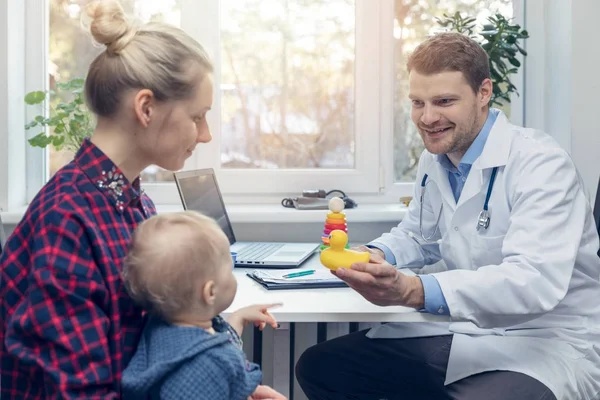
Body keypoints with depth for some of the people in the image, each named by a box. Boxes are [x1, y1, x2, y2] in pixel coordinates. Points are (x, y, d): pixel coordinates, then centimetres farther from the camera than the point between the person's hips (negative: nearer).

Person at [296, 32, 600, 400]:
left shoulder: (541, 164, -19)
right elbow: (419, 236, 24)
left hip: (546, 345, -8)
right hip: (460, 332, 8)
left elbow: (536, 282, -33)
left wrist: (413, 291, -44)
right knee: (318, 367, 5)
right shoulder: (435, 158, 8)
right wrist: (376, 255, -1)